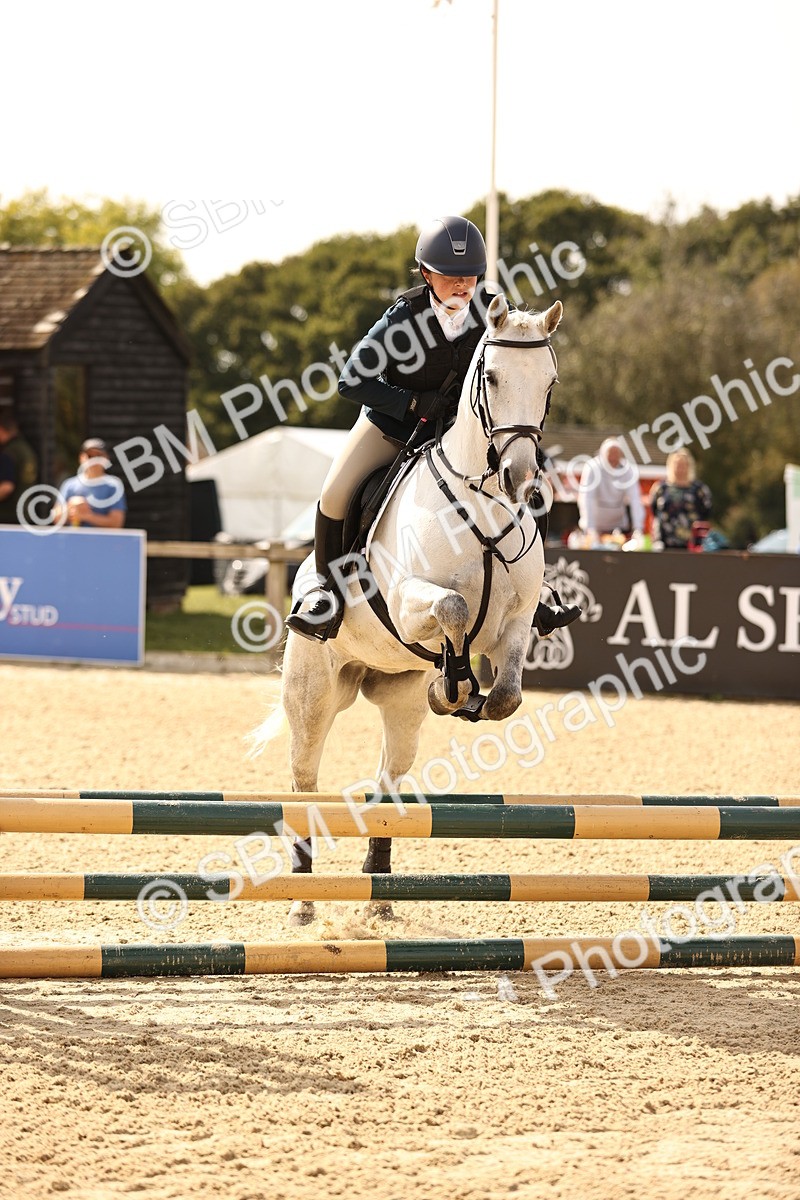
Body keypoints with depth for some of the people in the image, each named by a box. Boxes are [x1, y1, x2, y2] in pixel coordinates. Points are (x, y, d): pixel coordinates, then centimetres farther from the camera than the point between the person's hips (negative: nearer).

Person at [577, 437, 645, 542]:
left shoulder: (629, 470, -11)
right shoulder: (592, 468, -18)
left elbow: (635, 499, -15)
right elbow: (586, 499, -24)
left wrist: (638, 529, -26)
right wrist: (591, 529, -33)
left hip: (619, 525, 2)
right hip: (596, 525, -2)